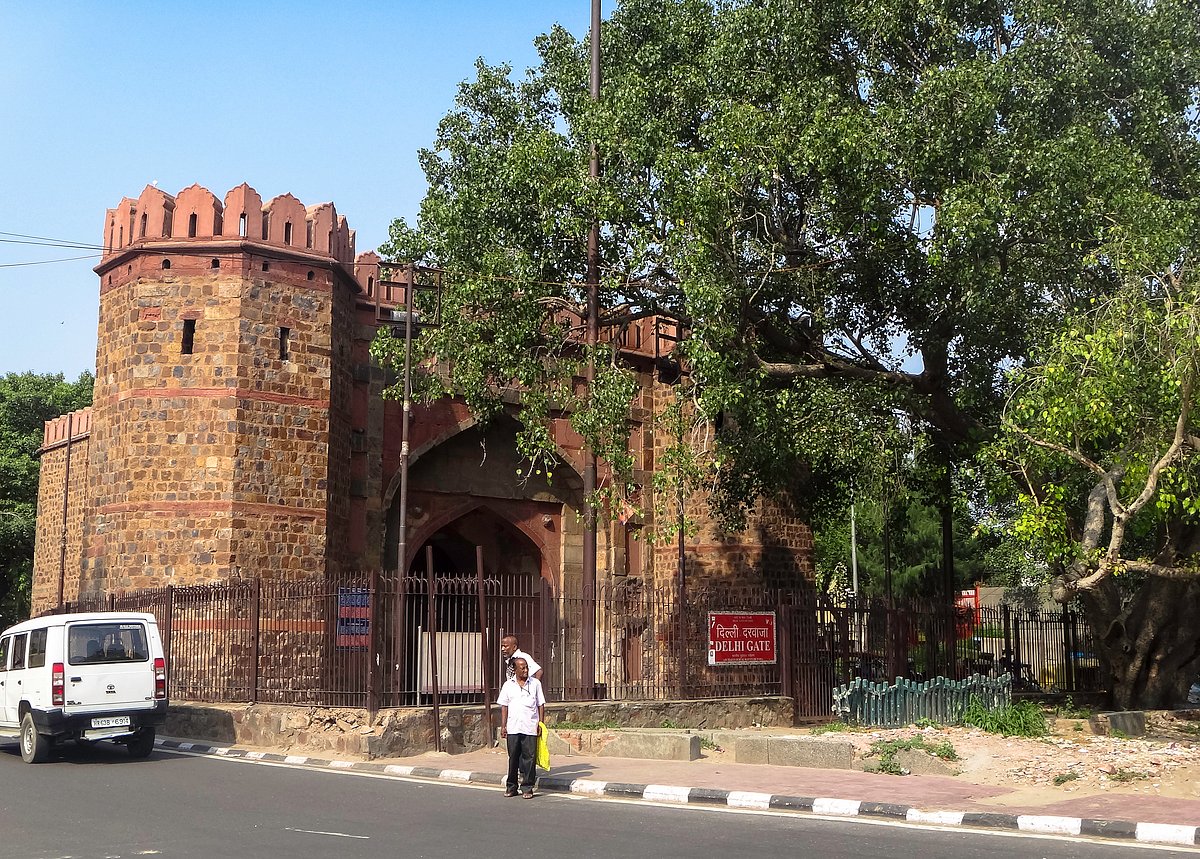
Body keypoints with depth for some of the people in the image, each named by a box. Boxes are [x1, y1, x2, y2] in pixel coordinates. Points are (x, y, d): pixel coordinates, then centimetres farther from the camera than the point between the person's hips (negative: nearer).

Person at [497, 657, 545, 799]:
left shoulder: (535, 683, 7)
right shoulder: (508, 685, 9)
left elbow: (541, 705, 9)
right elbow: (504, 706, 11)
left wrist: (541, 723, 1)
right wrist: (503, 725, 4)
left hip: (530, 728, -1)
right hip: (513, 728, 1)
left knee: (529, 757, -3)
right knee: (513, 757, 5)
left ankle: (527, 787, 4)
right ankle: (511, 787, 16)